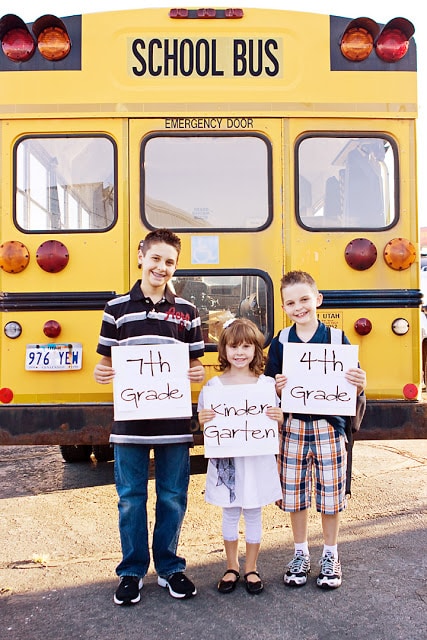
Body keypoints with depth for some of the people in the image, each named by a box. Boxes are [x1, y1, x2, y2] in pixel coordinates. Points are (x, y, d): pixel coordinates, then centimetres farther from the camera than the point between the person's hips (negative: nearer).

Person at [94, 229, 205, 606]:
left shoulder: (186, 311, 6)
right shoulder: (118, 308, 4)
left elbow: (196, 364, 10)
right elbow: (107, 362, 8)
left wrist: (199, 373, -12)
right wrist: (101, 373, -14)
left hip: (174, 421, 1)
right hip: (130, 420, 0)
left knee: (173, 497, 10)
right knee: (131, 498, 10)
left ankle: (169, 568, 29)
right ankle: (132, 571, 27)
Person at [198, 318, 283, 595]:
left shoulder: (267, 384, -3)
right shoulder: (214, 385, -2)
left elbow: (275, 423, 3)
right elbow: (206, 427, 2)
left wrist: (279, 418, -18)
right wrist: (203, 420, -19)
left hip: (258, 459, 0)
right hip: (226, 459, 0)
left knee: (253, 513, 12)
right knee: (230, 513, 13)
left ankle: (251, 569, 30)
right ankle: (232, 567, 32)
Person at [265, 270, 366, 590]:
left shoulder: (337, 338, -4)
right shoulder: (280, 343, 0)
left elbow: (353, 385, -1)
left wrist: (360, 383, -22)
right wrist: (277, 387, -18)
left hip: (329, 427, -1)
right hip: (293, 427, 2)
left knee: (331, 493, 8)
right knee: (295, 494, 11)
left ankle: (330, 556, 30)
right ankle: (301, 555, 31)